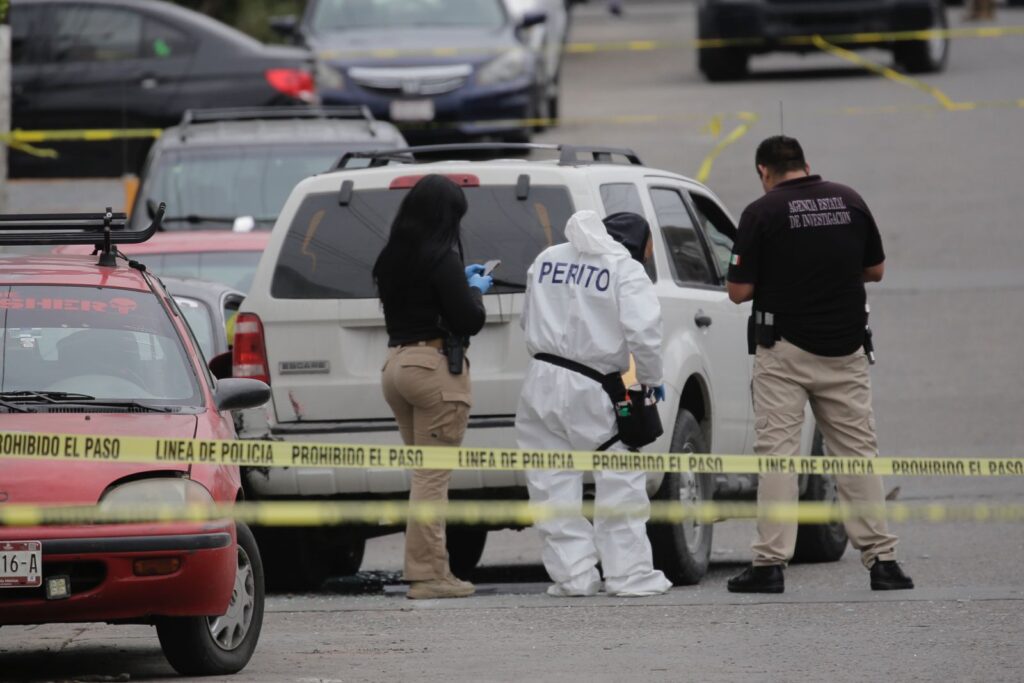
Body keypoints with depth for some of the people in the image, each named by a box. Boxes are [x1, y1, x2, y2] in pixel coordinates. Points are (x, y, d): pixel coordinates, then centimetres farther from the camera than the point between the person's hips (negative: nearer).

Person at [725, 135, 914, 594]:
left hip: (784, 352, -4)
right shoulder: (850, 202, 4)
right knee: (857, 452, 8)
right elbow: (875, 269, 14)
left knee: (776, 455, -1)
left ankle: (770, 564, -6)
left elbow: (739, 291, -8)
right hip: (844, 349, 4)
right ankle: (881, 560, 5)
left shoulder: (762, 213, -8)